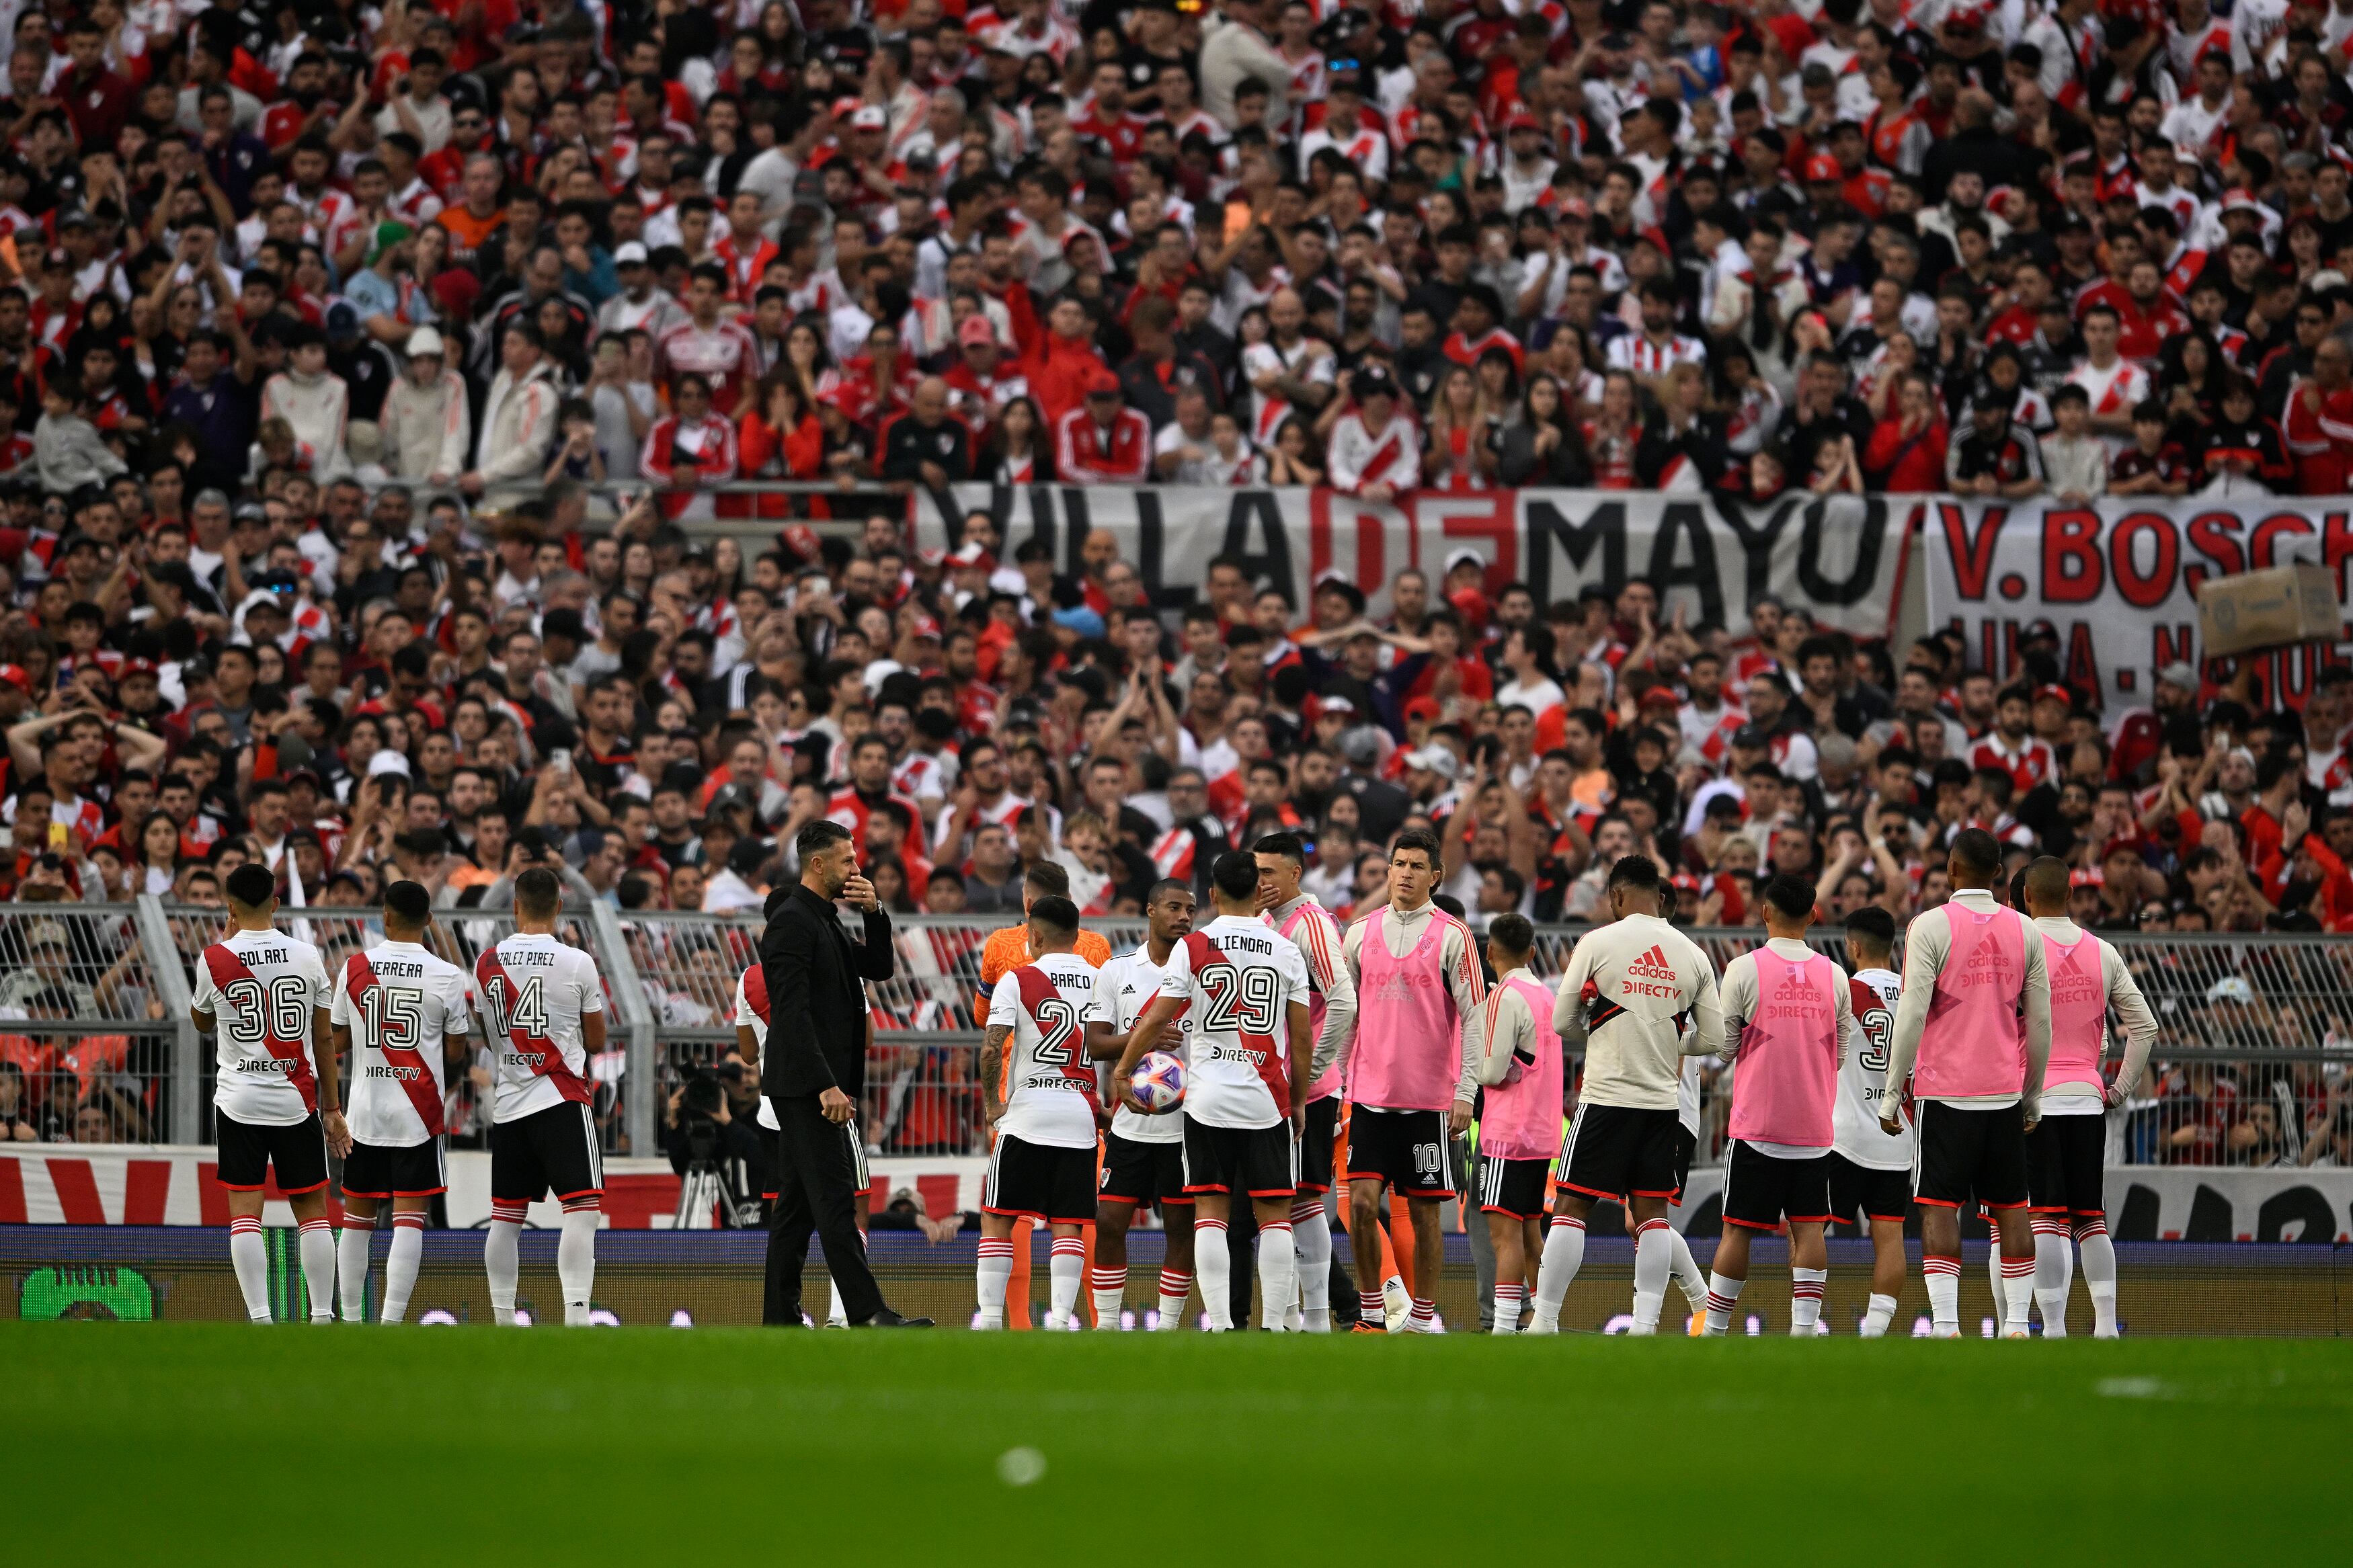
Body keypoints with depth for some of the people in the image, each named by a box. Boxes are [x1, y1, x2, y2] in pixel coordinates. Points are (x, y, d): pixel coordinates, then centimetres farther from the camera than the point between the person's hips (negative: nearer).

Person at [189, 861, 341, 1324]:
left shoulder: (215, 959, -6)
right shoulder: (307, 956, -1)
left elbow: (201, 1022, 14)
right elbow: (323, 1040, 4)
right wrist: (332, 1109, 12)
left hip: (239, 1101, -1)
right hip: (297, 1100, 1)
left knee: (244, 1213, 0)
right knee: (312, 1212, 9)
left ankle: (259, 1318, -8)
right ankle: (323, 1317, 9)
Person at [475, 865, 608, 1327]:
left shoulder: (487, 963, 4)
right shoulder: (577, 963, -7)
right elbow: (596, 1041, 3)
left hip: (508, 1100, 5)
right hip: (562, 1100, -5)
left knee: (505, 1216, 12)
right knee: (583, 1207, -8)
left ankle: (502, 1319, 16)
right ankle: (576, 1314, -21)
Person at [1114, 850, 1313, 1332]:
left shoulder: (1192, 947, -2)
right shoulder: (1286, 951, 1)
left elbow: (1155, 1021, -4)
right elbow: (1302, 1037, 3)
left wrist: (1121, 1072, 9)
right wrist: (1300, 1101, 13)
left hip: (1208, 1098, 0)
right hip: (1268, 1099, 0)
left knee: (1209, 1213, 3)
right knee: (1274, 1215, 5)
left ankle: (1219, 1324, -4)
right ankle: (1274, 1324, 1)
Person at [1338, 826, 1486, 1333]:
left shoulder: (1452, 936, -3)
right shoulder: (1361, 932, 8)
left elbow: (1475, 1017, -3)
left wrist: (1466, 1092, -9)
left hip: (1429, 1097, -3)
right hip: (1369, 1095, 3)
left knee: (1424, 1211, 2)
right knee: (1362, 1202, -6)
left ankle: (1423, 1317, 10)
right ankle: (1370, 1313, 4)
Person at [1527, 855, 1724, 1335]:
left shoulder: (1598, 943, -5)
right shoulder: (1693, 955, 5)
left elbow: (1562, 1023, -1)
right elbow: (1713, 1041, 7)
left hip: (1606, 1097, -3)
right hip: (1662, 1102, 4)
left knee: (1570, 1207, 0)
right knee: (1652, 1213, 6)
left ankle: (1544, 1322, -1)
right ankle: (1646, 1323, 1)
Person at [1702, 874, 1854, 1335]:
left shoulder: (1744, 969, -7)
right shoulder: (1834, 976, 3)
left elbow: (1725, 1047, -3)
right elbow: (1842, 1052, 11)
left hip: (1757, 1124, -2)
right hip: (1815, 1126, 2)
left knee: (1739, 1228, 3)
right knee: (1808, 1227, 3)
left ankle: (1714, 1328, 8)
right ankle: (1804, 1324, -6)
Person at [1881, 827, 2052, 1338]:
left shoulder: (1931, 926, -7)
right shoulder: (2023, 931, 6)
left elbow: (1912, 1014, -11)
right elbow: (2040, 1022, 8)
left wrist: (1891, 1094, -6)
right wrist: (2033, 1094, 18)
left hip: (1945, 1090, -4)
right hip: (2005, 1092, 4)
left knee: (1939, 1208, -4)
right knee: (2010, 1208, 9)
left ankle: (1945, 1324, -12)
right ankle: (2017, 1323, 8)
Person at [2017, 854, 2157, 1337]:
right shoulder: (2103, 953, 8)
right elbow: (2145, 1027, 8)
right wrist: (2121, 1089, 14)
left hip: (2034, 1098, -4)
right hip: (2088, 1099, 4)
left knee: (2045, 1221, -5)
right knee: (2091, 1221, 11)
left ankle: (2053, 1327, -10)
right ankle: (2106, 1324, 5)